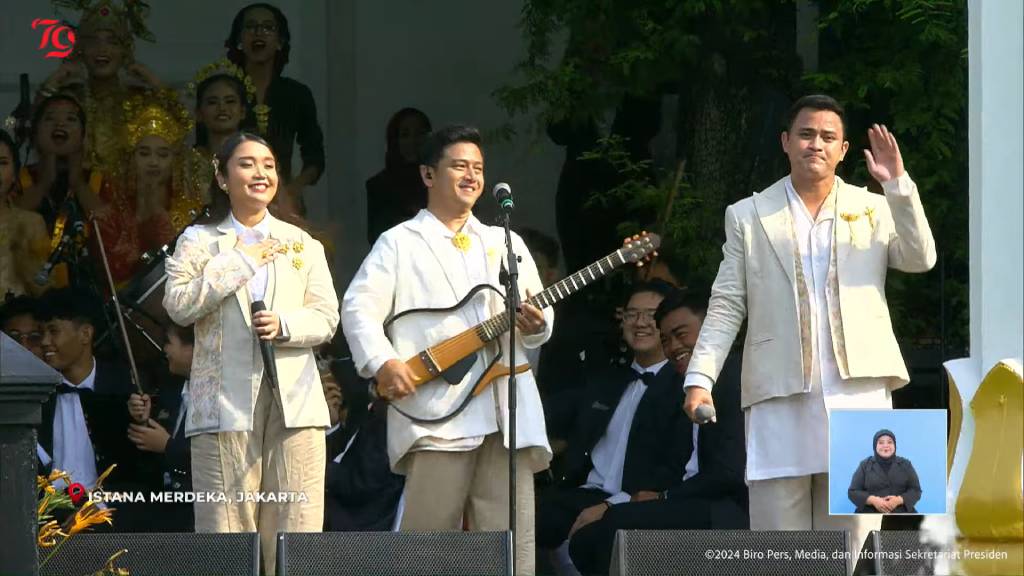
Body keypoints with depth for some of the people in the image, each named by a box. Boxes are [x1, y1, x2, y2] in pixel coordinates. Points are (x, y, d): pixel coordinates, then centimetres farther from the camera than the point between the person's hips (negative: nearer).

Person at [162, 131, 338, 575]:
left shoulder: (302, 244, 18)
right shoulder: (198, 242, 11)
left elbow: (326, 318, 10)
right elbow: (179, 306, -5)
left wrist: (284, 325, -10)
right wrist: (240, 262, -5)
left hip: (294, 401, 2)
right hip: (226, 403, -2)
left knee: (296, 529, -5)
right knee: (226, 529, -7)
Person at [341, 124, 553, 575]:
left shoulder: (507, 244, 22)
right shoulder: (399, 243, 8)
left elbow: (541, 315, 20)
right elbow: (359, 308, 0)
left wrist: (536, 326, -4)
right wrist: (382, 363, -15)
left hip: (506, 414, 4)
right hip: (435, 412, -4)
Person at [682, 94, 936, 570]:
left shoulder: (874, 209, 15)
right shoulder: (748, 216, 13)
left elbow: (920, 260, -1)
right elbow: (726, 306, 8)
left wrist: (898, 185, -11)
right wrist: (700, 378, -4)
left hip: (859, 388, 1)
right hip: (779, 396, -1)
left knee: (852, 529, -2)